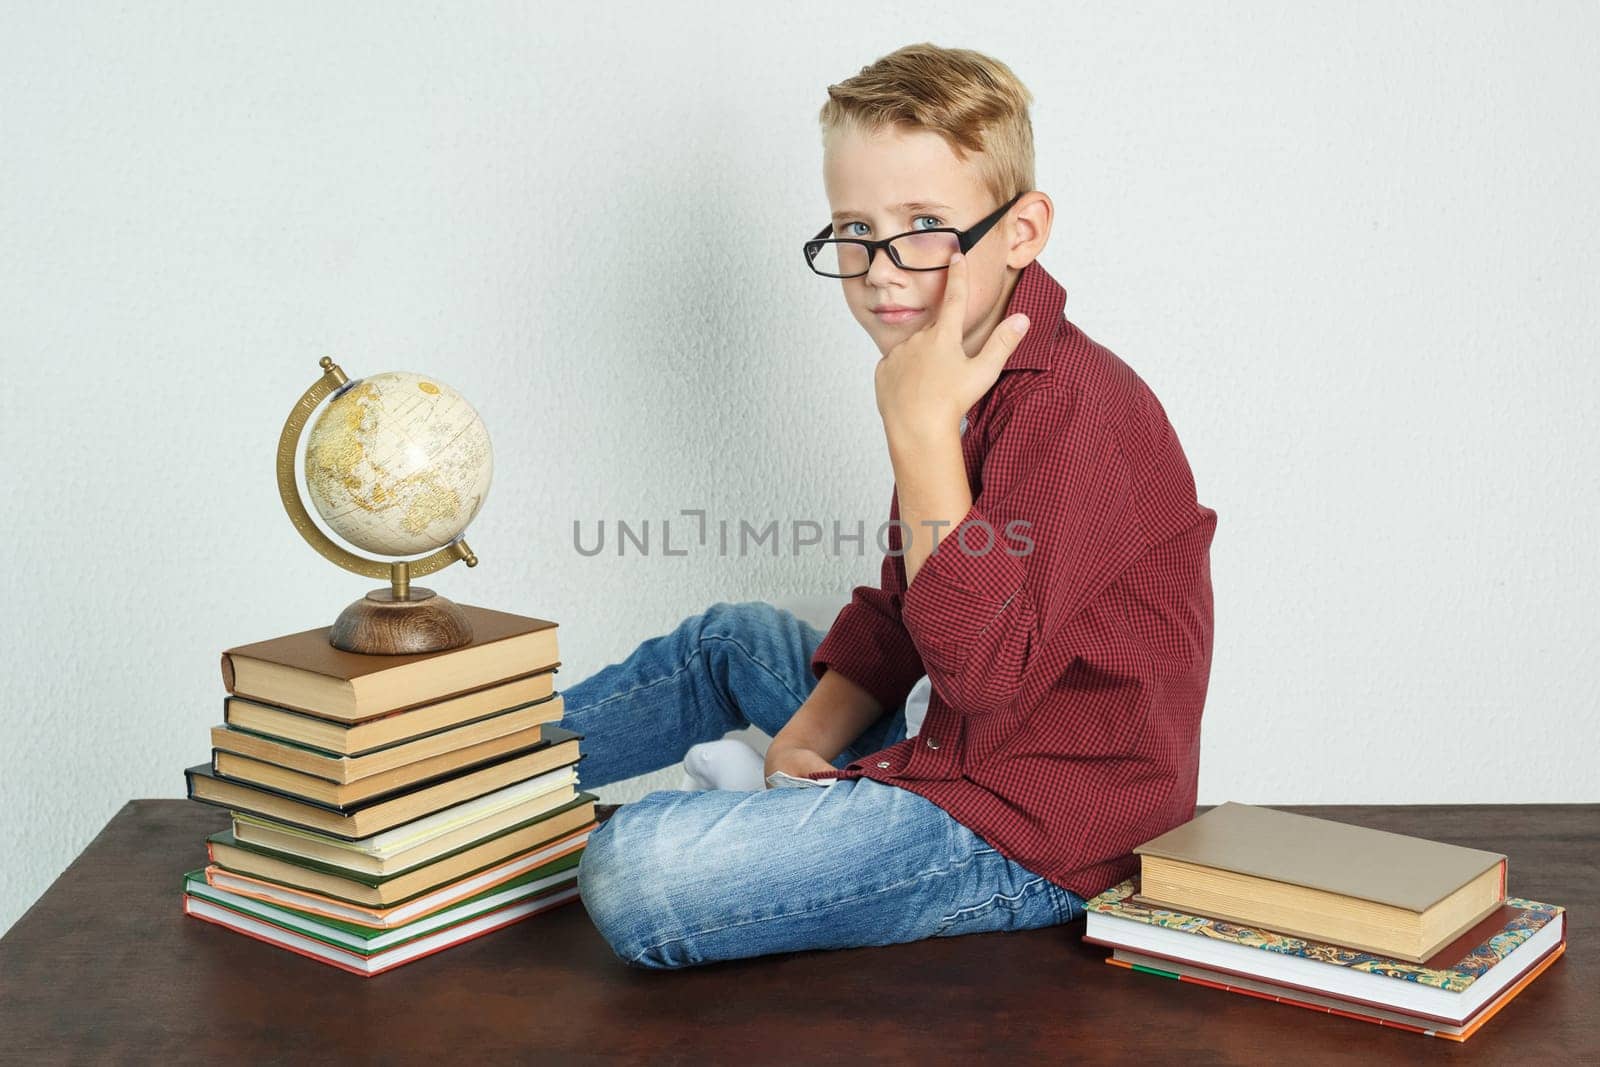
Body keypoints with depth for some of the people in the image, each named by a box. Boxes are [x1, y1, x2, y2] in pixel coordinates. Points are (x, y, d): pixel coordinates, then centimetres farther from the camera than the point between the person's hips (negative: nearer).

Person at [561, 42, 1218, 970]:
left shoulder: (1072, 409, -23)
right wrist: (808, 737, 2)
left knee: (634, 873, -21)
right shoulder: (958, 383, 10)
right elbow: (898, 611, 18)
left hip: (1031, 841, -10)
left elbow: (987, 673, -31)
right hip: (954, 756, 10)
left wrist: (922, 431, -30)